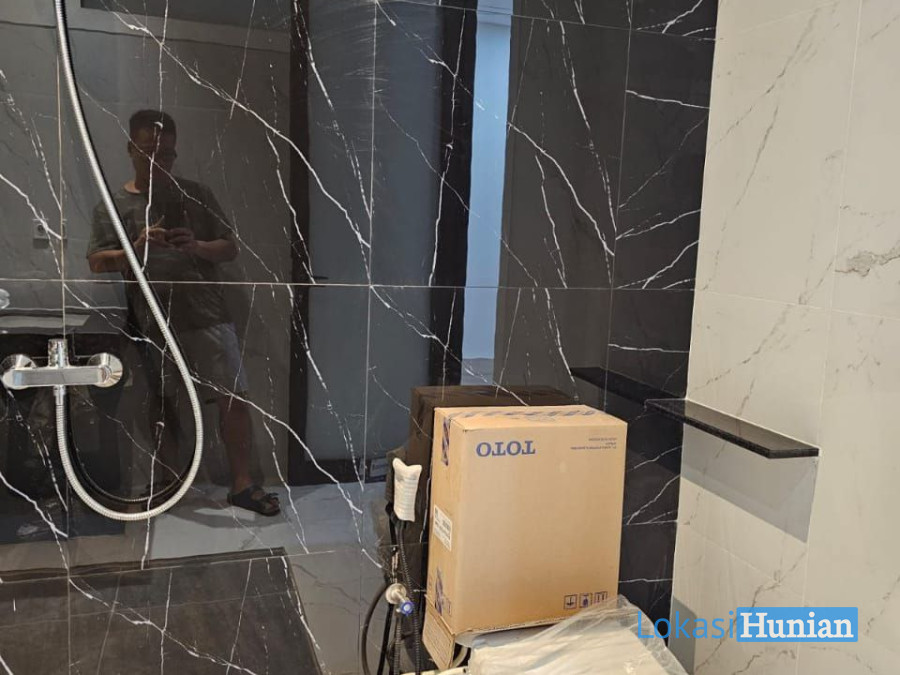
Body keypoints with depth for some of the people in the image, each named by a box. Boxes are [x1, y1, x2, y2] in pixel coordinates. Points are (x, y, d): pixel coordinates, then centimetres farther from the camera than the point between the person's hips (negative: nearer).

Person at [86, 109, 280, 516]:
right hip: (152, 323, 0)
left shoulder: (196, 195, 9)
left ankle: (242, 485, 7)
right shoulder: (113, 206, 7)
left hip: (208, 316, 0)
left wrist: (198, 247, -13)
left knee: (234, 398, -4)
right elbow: (97, 263, -1)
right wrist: (136, 249, -20)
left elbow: (230, 248, 8)